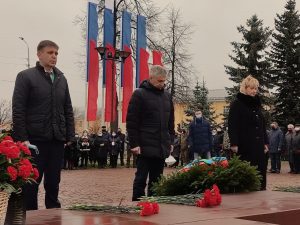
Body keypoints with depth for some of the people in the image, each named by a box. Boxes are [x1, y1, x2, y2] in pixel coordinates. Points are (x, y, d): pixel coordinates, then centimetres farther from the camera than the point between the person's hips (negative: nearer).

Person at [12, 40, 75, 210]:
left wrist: (70, 135, 6)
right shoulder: (26, 76, -1)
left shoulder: (61, 78, 14)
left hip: (57, 140, 5)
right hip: (35, 139, -4)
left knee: (53, 183, 10)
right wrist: (22, 138, -13)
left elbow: (68, 110, 14)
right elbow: (18, 110, -7)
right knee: (31, 183, 2)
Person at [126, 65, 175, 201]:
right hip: (145, 147, -6)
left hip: (162, 147, 6)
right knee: (141, 179, -1)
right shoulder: (139, 94, -5)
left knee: (157, 179, 10)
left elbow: (170, 122, 21)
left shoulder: (166, 96, 14)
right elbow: (131, 121, -9)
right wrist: (134, 144, -13)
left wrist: (170, 141, 14)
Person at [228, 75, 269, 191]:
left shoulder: (257, 104, 18)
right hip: (244, 145, -7)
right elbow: (232, 125, -10)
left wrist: (265, 142, 15)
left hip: (258, 145, 7)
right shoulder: (237, 104, -4)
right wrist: (234, 143, -18)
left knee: (260, 172, 4)